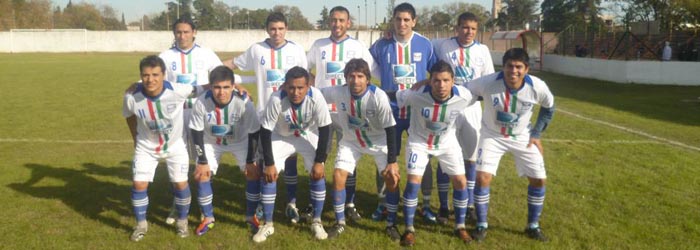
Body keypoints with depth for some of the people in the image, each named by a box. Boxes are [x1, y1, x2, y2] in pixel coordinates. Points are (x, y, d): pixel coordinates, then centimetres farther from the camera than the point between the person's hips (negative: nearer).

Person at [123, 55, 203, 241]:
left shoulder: (177, 91, -32)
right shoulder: (131, 97, -26)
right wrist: (136, 138, 8)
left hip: (175, 145, -1)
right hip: (146, 147, 1)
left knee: (181, 184, 0)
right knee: (139, 185, -3)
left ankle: (182, 222, 26)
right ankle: (141, 225, 21)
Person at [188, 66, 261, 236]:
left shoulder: (244, 102, -35)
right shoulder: (201, 103, -33)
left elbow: (253, 133, -22)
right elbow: (196, 132, -18)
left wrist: (250, 161, -16)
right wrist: (202, 161, -15)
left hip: (240, 141, -1)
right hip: (211, 142, 1)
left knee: (254, 173, -11)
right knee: (201, 175, -8)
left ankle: (251, 216, 10)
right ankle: (208, 218, 12)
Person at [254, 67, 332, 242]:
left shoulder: (316, 97, -34)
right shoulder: (277, 99, -35)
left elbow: (324, 129, -21)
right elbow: (265, 131, -23)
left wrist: (319, 161, -20)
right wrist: (269, 163, -20)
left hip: (309, 136, 0)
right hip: (282, 137, 0)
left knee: (318, 174, -11)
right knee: (269, 175, -9)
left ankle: (316, 222, 7)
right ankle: (268, 224, 6)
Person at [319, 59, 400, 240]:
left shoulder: (379, 97, -30)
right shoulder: (337, 92, -25)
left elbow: (390, 129, -22)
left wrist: (392, 161, -21)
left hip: (378, 141, -2)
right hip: (350, 141, 2)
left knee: (392, 178, -11)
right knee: (338, 176, -10)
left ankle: (391, 224, 9)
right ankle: (340, 223, 9)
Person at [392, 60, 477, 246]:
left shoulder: (463, 96, -27)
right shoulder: (417, 95, -34)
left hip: (447, 142, 2)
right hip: (419, 141, -2)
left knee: (460, 182, -1)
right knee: (413, 182, -12)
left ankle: (460, 226, 20)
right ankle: (409, 229, 6)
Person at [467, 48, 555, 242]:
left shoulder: (537, 87, -23)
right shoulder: (488, 83, -31)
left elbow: (548, 107, -1)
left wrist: (536, 134, -2)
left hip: (522, 137, 2)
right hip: (492, 135, -2)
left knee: (539, 179, 2)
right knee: (482, 177, -15)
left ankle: (533, 226, 23)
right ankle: (481, 225, 6)